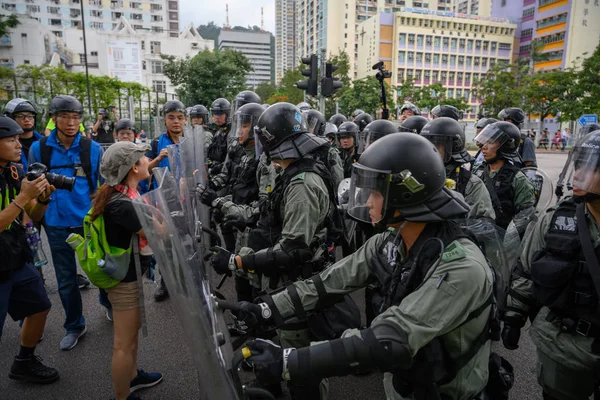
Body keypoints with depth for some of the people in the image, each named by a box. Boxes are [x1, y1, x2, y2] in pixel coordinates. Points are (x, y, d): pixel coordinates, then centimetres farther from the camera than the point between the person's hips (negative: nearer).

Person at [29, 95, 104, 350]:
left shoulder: (93, 148, -5)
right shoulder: (38, 149, -2)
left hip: (90, 221, -1)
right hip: (57, 225, 2)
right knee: (65, 279, 13)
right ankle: (74, 326, 31)